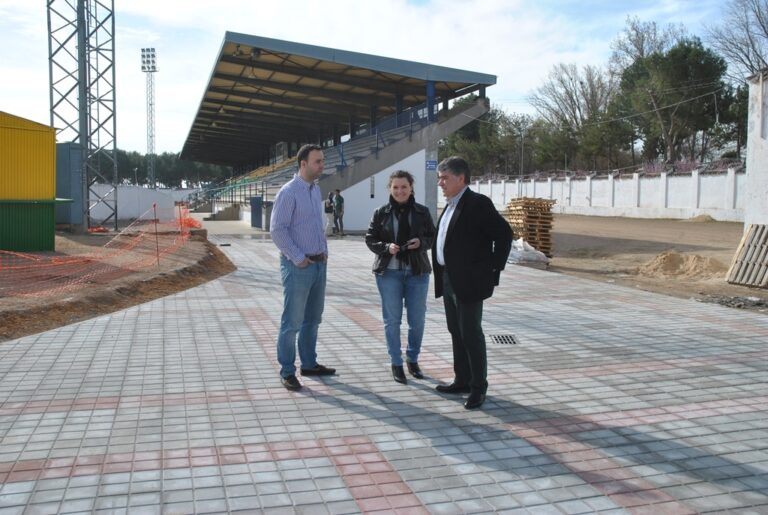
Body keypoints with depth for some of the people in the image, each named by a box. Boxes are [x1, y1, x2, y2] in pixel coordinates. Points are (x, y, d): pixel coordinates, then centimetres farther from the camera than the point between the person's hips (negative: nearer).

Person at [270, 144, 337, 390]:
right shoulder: (289, 192, -12)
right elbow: (277, 230, -16)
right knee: (292, 321, -3)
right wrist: (298, 258, -16)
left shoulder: (316, 190, 12)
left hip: (319, 264, 8)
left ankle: (309, 364, 29)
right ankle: (287, 372, 7)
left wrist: (324, 250, 10)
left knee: (313, 319, 16)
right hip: (298, 266, -8)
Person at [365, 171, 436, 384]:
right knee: (392, 319, 5)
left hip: (417, 272, 1)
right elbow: (370, 239, 2)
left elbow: (433, 237, 7)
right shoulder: (381, 213, 0)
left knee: (417, 320, 6)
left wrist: (421, 242, -14)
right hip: (389, 272, -1)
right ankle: (396, 363, 19)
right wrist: (386, 247, -16)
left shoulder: (422, 212, 2)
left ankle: (413, 359, 28)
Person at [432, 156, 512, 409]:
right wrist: (442, 275, 12)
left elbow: (504, 233, -17)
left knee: (471, 334, -2)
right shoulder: (451, 205, 14)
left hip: (469, 282, -9)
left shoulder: (478, 203, -13)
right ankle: (462, 380, 28)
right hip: (449, 281, 9)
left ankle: (478, 387, 10)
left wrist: (493, 269, -15)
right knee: (456, 332, 15)